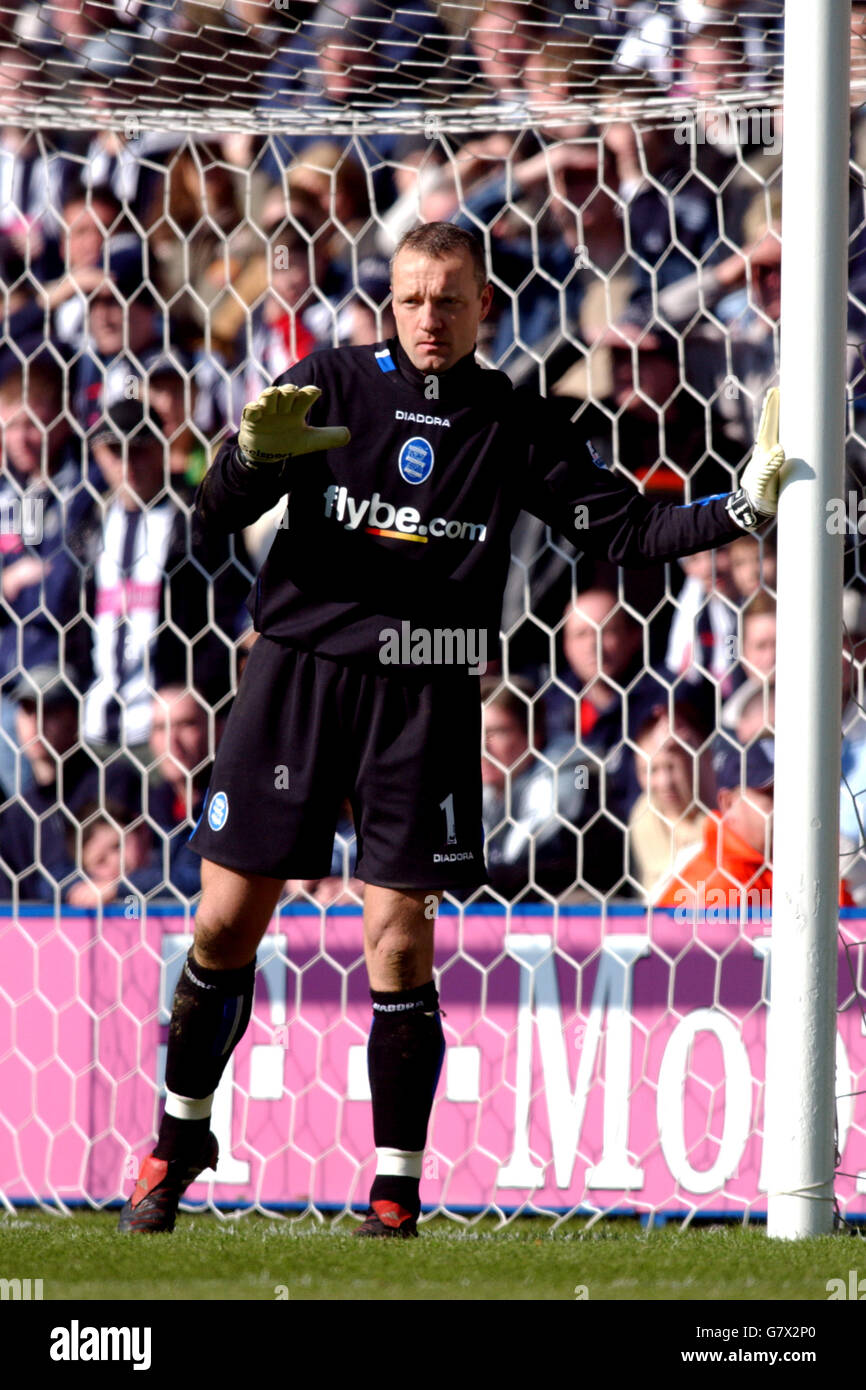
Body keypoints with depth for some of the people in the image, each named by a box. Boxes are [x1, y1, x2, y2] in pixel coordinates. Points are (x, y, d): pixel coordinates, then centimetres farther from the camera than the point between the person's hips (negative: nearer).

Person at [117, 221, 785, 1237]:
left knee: (399, 943, -5)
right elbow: (216, 517, -2)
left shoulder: (513, 426, 5)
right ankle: (179, 1141, 22)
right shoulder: (332, 383, 2)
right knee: (226, 923, 2)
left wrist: (745, 503, -5)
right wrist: (255, 455, -23)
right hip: (299, 667, 0)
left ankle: (396, 1193, 3)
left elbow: (624, 528, 7)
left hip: (424, 696, 0)